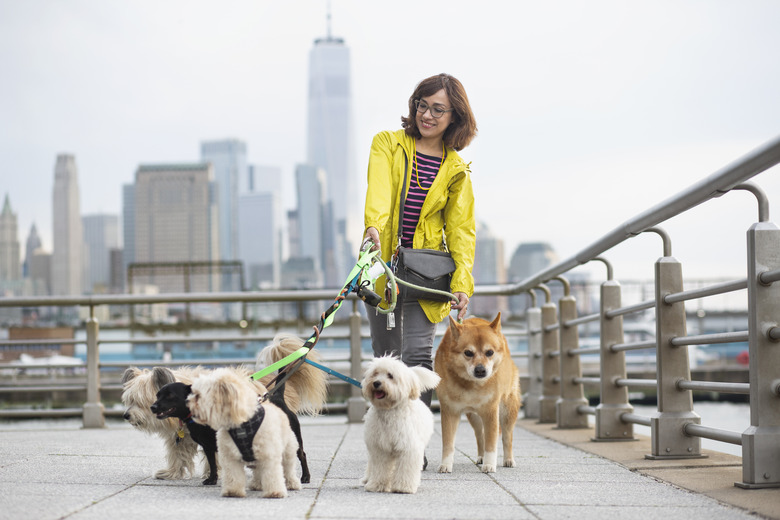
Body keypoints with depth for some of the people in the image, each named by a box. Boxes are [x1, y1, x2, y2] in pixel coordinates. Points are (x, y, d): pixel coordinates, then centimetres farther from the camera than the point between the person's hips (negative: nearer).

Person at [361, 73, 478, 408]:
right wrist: (374, 225, -36)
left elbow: (461, 230, 3)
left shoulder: (456, 170, 7)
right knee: (387, 358, 7)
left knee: (417, 354, -14)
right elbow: (379, 189, -15)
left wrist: (461, 285, -11)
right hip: (383, 266, 1)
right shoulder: (387, 144, 4)